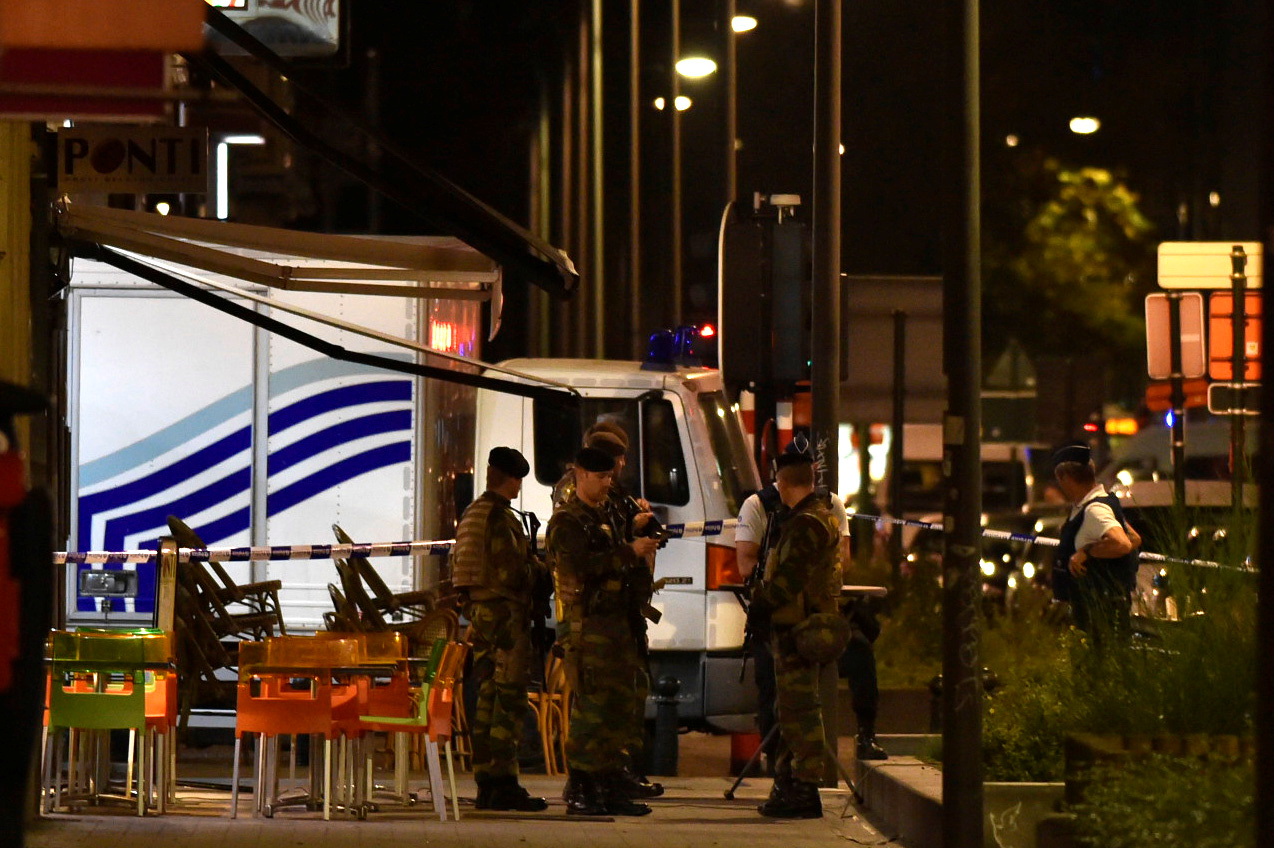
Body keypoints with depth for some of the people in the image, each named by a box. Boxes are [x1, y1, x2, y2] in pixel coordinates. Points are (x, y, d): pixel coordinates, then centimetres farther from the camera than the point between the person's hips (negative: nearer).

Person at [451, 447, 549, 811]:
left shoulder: (471, 514, 15)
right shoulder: (502, 518, -13)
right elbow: (513, 573, -20)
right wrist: (542, 570, -6)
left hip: (479, 613, 10)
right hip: (506, 613, -10)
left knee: (488, 699, 11)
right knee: (510, 700, -9)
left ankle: (485, 784, 12)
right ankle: (504, 785, -12)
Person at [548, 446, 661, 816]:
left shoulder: (604, 516, 23)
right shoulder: (566, 520, -6)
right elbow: (581, 565, -22)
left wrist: (633, 533, 18)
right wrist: (630, 551, -21)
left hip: (616, 622, 9)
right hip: (587, 625, -9)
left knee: (619, 704, 9)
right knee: (591, 706, -12)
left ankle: (611, 787, 14)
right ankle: (578, 789, -10)